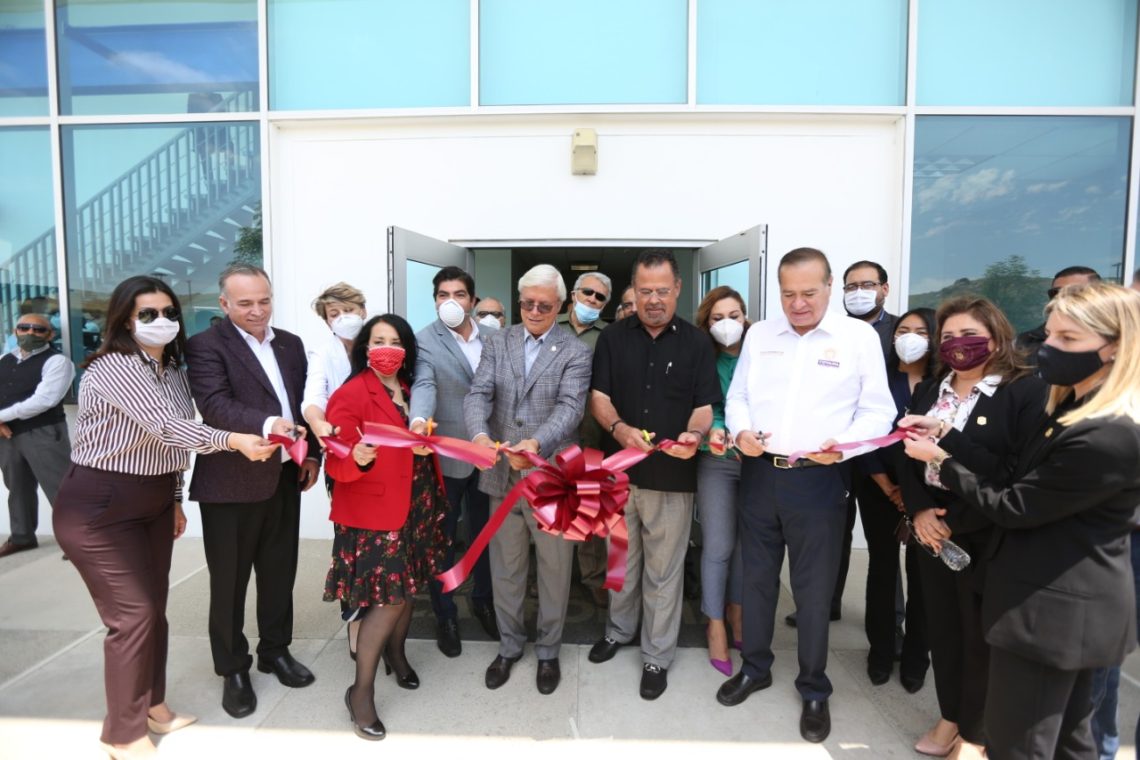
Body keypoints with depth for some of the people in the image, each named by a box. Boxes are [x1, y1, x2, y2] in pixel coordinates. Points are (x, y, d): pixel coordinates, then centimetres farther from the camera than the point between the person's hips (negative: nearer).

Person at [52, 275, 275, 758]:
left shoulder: (172, 370, 7)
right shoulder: (114, 367, -19)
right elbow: (166, 427, -31)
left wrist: (174, 499, 15)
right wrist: (232, 441, -41)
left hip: (152, 504, 8)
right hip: (99, 508, -8)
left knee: (155, 606, 15)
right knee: (133, 614, -2)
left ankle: (152, 707, 34)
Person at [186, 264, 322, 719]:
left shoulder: (291, 344, 10)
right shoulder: (205, 346, -9)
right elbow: (213, 404, -23)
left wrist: (311, 453, 5)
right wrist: (266, 424, -39)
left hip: (284, 478, 5)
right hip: (231, 482, -5)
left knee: (280, 572, 17)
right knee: (229, 580, 10)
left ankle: (275, 651, 36)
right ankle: (233, 669, 27)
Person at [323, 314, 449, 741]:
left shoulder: (411, 390, 8)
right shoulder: (351, 395, -13)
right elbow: (337, 462, -18)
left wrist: (434, 494, 5)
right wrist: (358, 459, -39)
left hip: (416, 506, 7)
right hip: (374, 511, -7)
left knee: (409, 586, 16)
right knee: (388, 597, -6)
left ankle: (396, 653, 41)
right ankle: (361, 692, 10)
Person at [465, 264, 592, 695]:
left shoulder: (575, 353, -4)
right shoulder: (497, 343, 5)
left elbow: (570, 408, -17)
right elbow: (478, 395, -6)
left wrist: (537, 443, -36)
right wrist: (479, 435, -28)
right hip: (503, 476, 3)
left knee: (553, 571, 12)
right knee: (505, 569, 17)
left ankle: (548, 651, 34)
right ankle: (509, 646, 38)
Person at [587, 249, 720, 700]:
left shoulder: (696, 343, 1)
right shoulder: (614, 338, 4)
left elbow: (704, 404, -2)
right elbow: (598, 396, -1)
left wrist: (694, 434, -24)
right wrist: (619, 428, -21)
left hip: (672, 475, -1)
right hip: (619, 469, 2)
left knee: (663, 571, 8)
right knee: (621, 560, 18)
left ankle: (657, 656, 25)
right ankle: (619, 628, 40)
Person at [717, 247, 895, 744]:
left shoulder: (860, 337, -2)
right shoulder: (759, 335, 7)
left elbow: (877, 411, -3)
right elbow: (737, 396, 11)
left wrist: (844, 444, -21)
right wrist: (740, 430, -9)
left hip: (819, 479, -3)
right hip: (760, 473, 3)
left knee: (814, 588, 9)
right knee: (756, 576, 16)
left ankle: (814, 689, 30)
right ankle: (755, 667, 37)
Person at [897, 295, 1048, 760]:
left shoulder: (1027, 391, -9)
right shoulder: (928, 391, 10)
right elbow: (906, 456, 4)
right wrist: (918, 511, -10)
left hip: (986, 538, -5)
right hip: (931, 532, 5)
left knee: (979, 635, 9)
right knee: (941, 628, 15)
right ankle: (950, 717, 35)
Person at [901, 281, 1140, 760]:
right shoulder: (1077, 406, 6)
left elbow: (1012, 506, -21)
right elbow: (1019, 470, 11)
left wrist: (942, 460, -10)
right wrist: (946, 436, 2)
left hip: (1050, 608, -10)